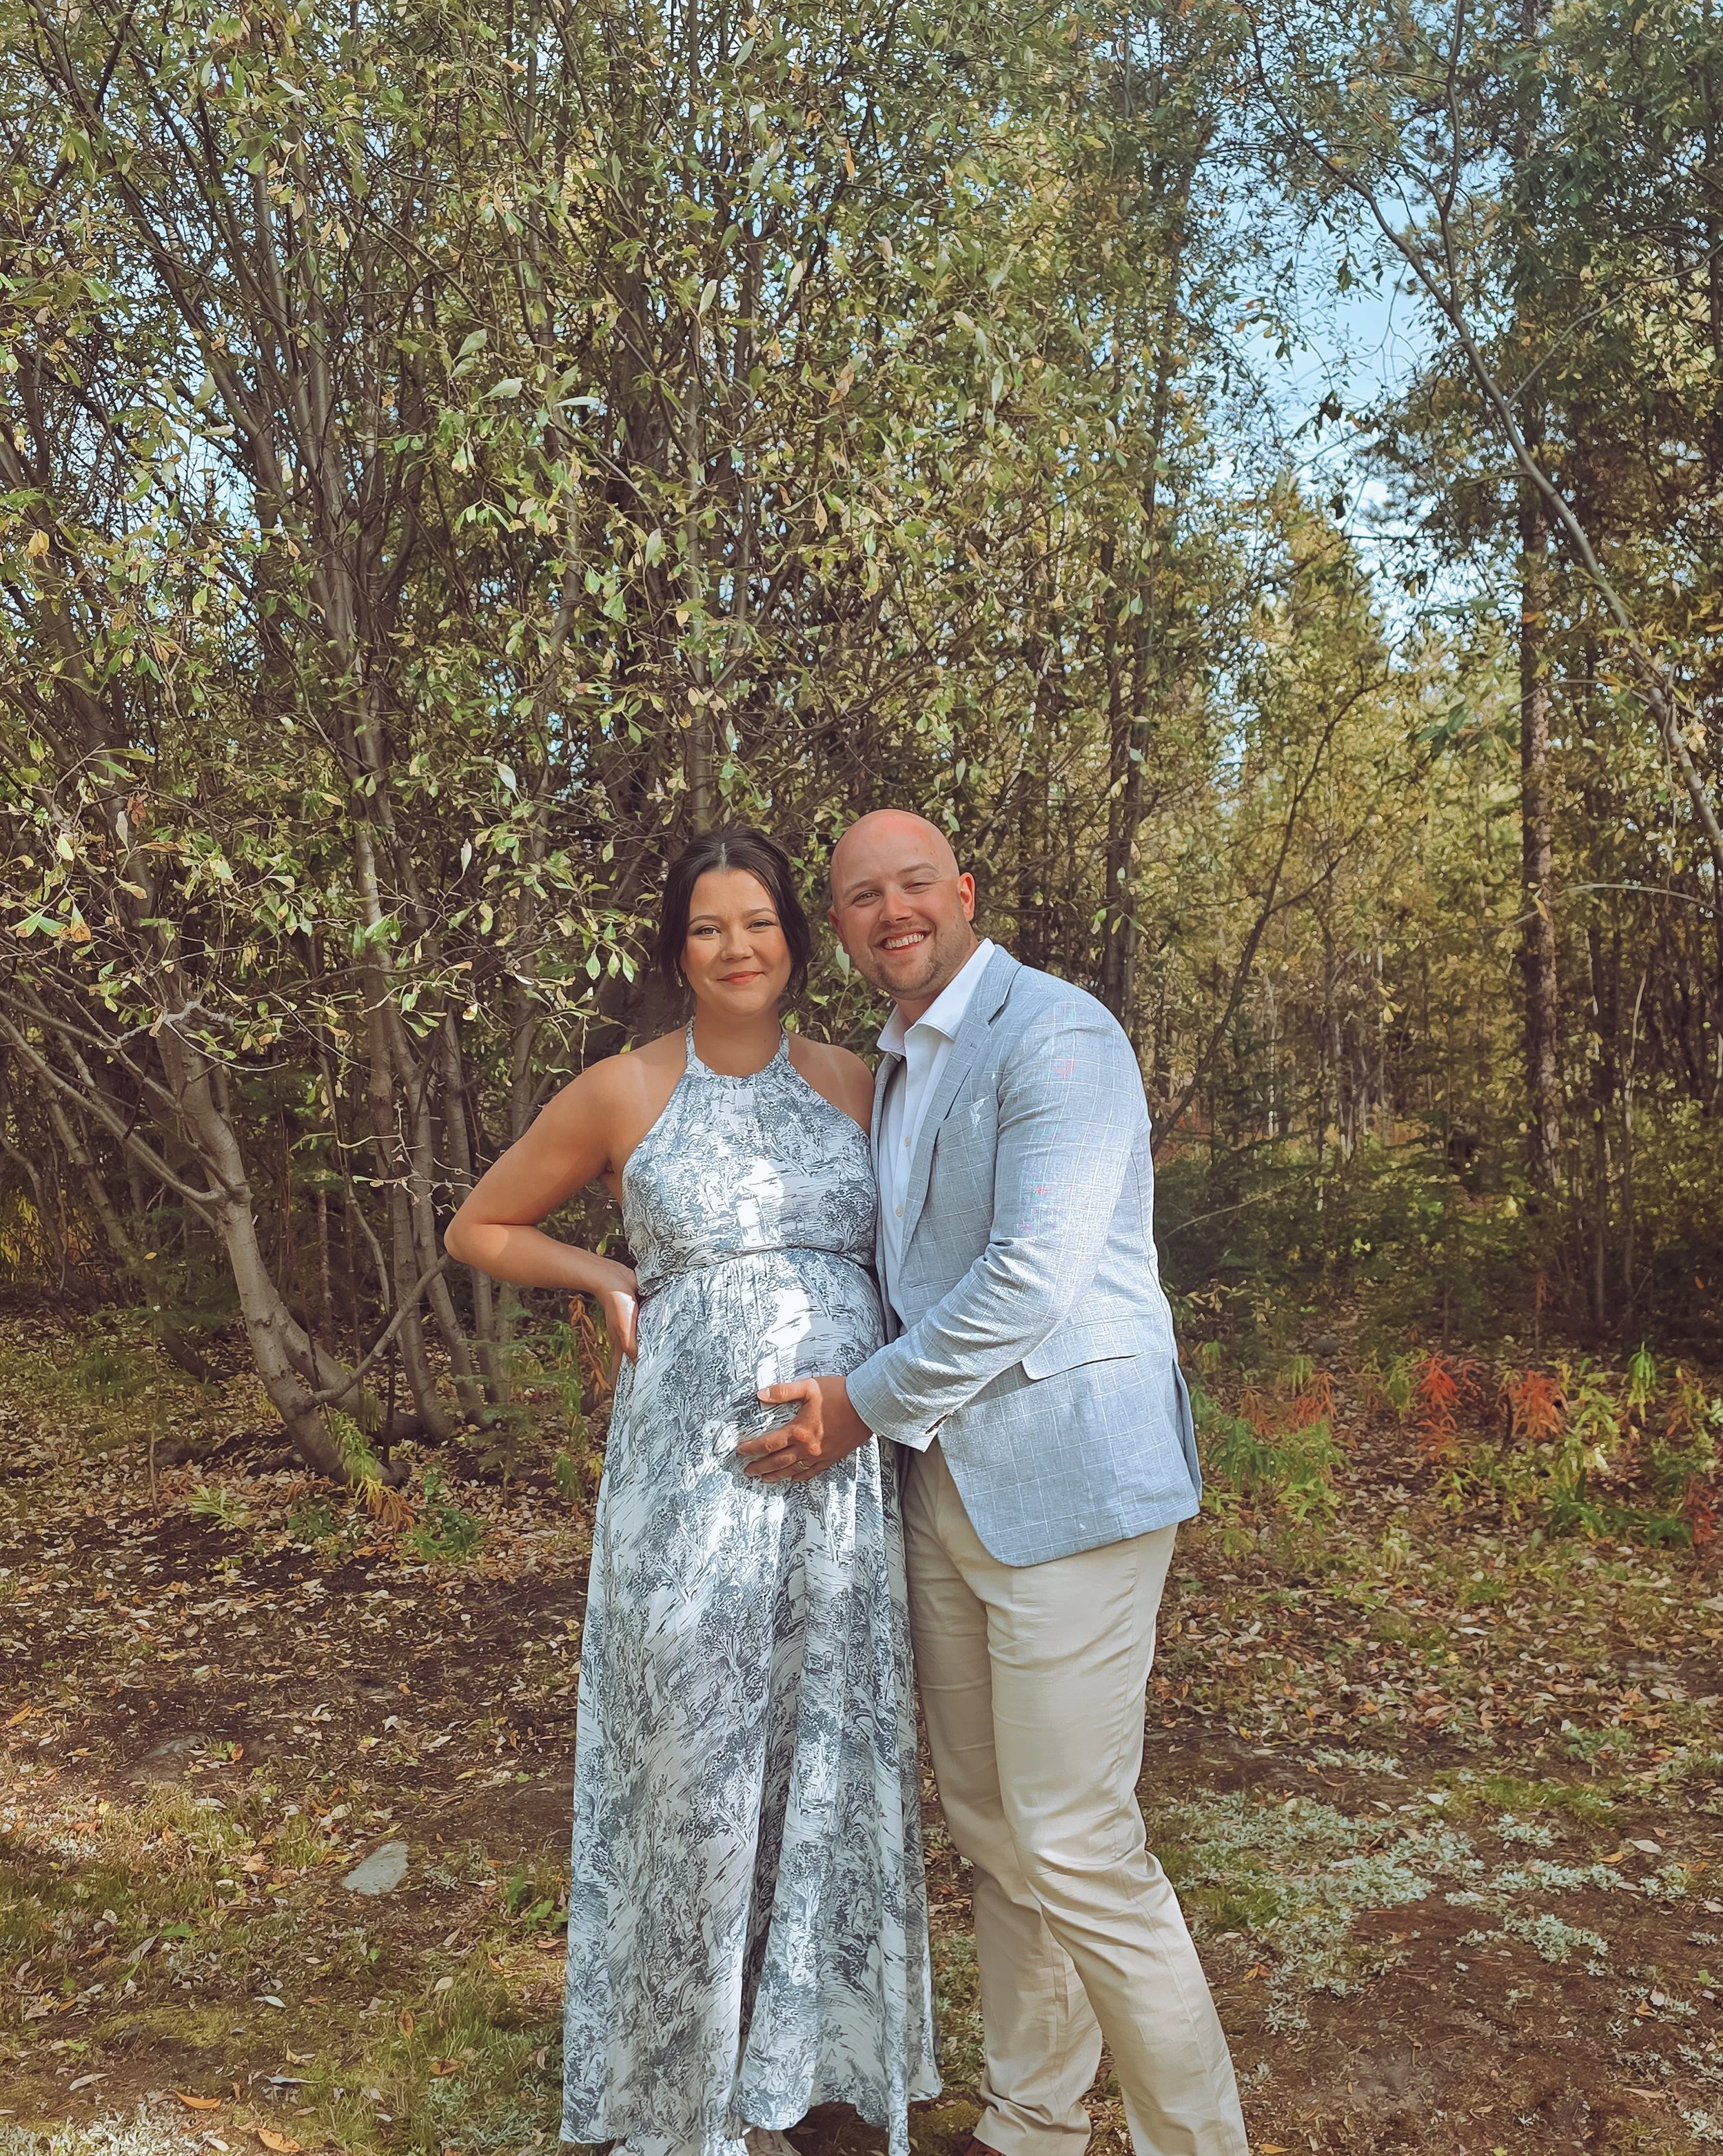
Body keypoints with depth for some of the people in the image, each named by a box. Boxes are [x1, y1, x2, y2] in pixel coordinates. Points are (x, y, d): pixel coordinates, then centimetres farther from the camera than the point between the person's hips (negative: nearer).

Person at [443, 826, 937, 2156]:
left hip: (844, 1474, 3)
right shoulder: (625, 1093, 1)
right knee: (697, 1762, 6)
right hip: (692, 1474, -2)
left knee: (831, 1757, 11)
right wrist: (611, 1282, -1)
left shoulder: (857, 1086, 6)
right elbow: (481, 1229, 11)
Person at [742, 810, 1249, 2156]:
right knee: (990, 1833, 17)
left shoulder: (1057, 1035, -12)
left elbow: (1029, 1277, -20)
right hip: (943, 1481, 9)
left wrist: (864, 1406, -13)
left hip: (1066, 1478, -9)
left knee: (1077, 1851, -4)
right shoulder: (893, 1071, 17)